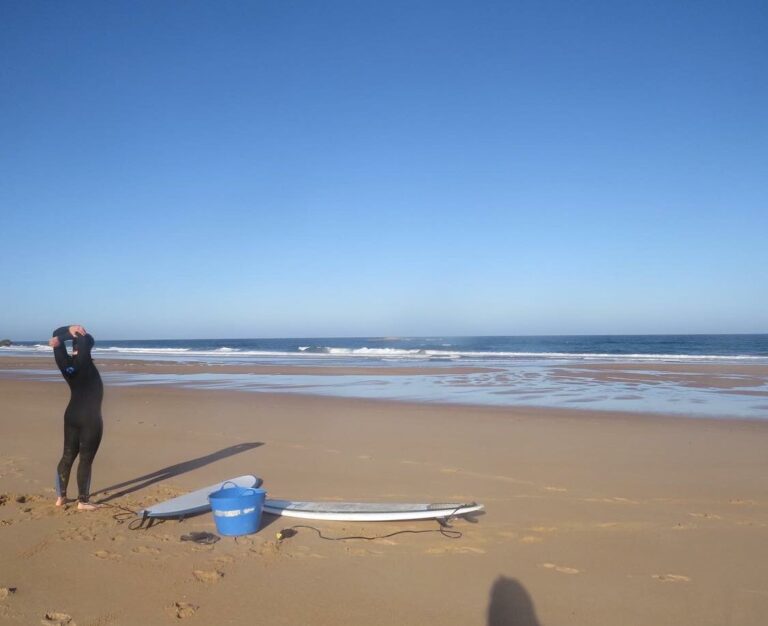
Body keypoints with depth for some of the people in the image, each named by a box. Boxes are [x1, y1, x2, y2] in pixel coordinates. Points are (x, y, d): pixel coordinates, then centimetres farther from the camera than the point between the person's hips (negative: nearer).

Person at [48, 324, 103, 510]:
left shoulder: (66, 362, -1)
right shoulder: (83, 362, -17)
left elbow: (56, 333, 6)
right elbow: (87, 341, -28)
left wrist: (69, 330, -11)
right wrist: (61, 339, -20)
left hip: (71, 416, 7)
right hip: (90, 419, -7)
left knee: (67, 456, 15)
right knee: (86, 459, -2)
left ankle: (60, 496, 23)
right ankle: (82, 501, 3)